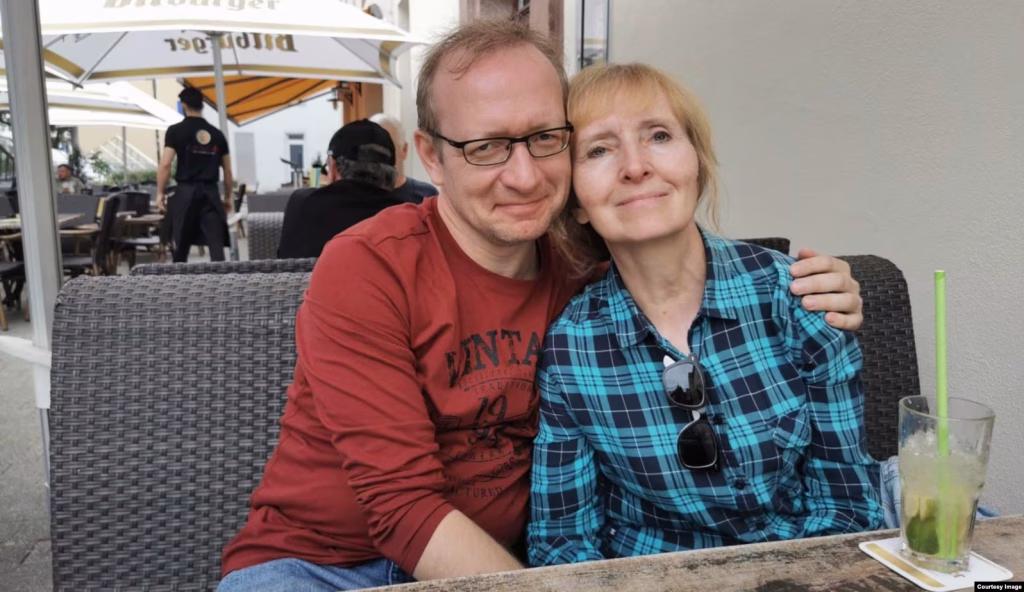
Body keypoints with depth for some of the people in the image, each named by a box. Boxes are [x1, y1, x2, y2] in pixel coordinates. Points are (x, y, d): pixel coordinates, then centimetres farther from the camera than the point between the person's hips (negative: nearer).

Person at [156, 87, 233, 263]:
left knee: (182, 246, 10)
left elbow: (165, 164, -8)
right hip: (210, 193, 2)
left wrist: (160, 193, 0)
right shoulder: (217, 134, 10)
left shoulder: (175, 131, 0)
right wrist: (228, 197, 23)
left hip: (186, 192, -1)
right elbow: (227, 171, 13)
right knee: (216, 244, -5)